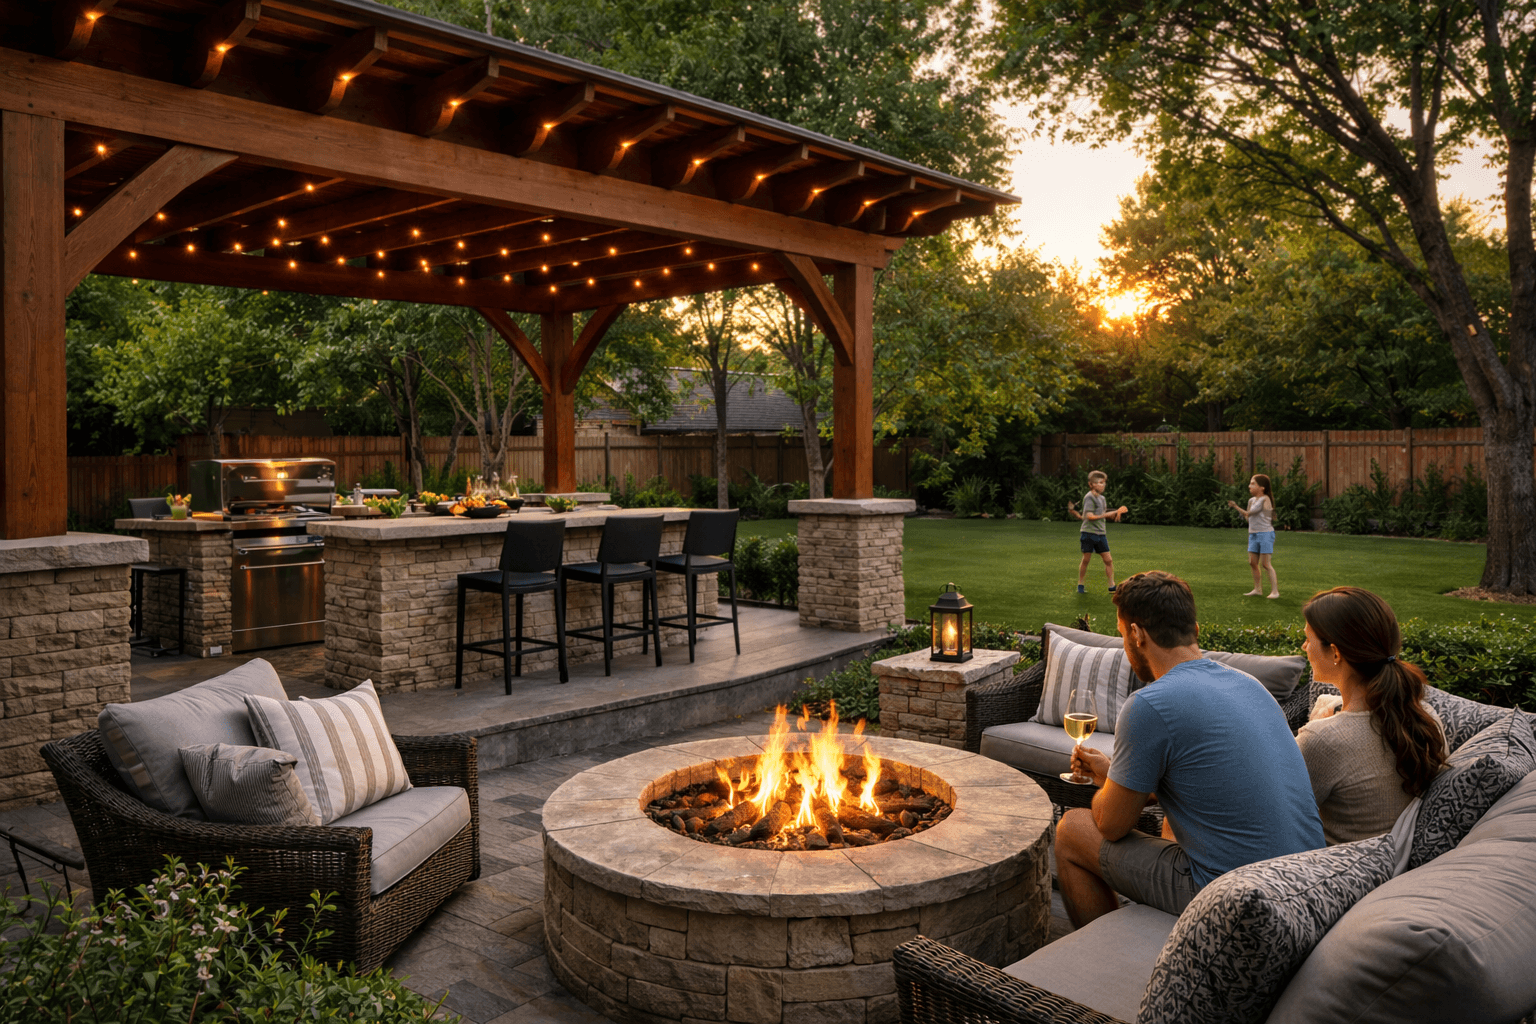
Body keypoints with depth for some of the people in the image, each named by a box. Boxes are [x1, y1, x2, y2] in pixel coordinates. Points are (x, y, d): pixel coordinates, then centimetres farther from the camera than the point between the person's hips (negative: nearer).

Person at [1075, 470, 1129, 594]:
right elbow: (1089, 516, -18)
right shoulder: (1089, 497, -10)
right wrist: (1106, 515, -19)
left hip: (1101, 533, 7)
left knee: (1108, 559, 2)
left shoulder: (1102, 498, 15)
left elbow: (1103, 516, 16)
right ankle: (1080, 584, 15)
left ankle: (1112, 586, 7)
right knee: (1086, 559, 1)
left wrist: (1115, 513, 1)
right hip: (1088, 533, -7)